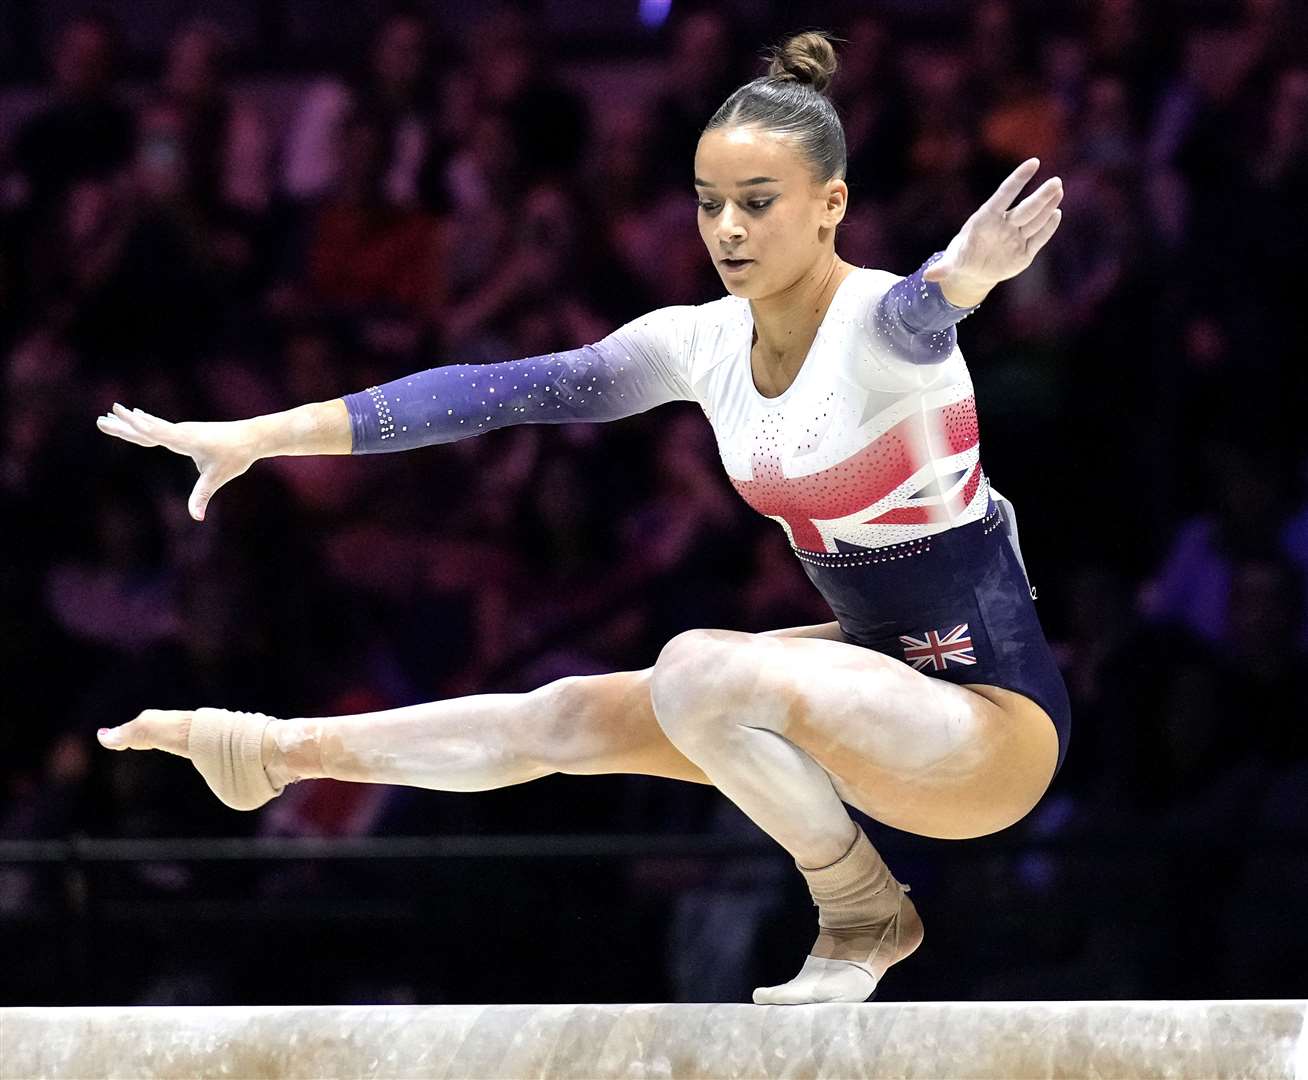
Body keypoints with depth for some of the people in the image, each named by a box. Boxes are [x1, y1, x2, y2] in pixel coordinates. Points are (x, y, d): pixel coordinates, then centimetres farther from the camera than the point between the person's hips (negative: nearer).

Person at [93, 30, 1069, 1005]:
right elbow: (499, 392, -1)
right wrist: (258, 437, -4)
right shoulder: (704, 343, 0)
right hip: (875, 672, 8)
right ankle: (273, 751, 23)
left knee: (700, 671, -29)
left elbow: (918, 311, -47)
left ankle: (867, 917, -10)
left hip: (993, 715, -8)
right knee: (568, 717, 7)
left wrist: (962, 275, -73)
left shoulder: (877, 325, -22)